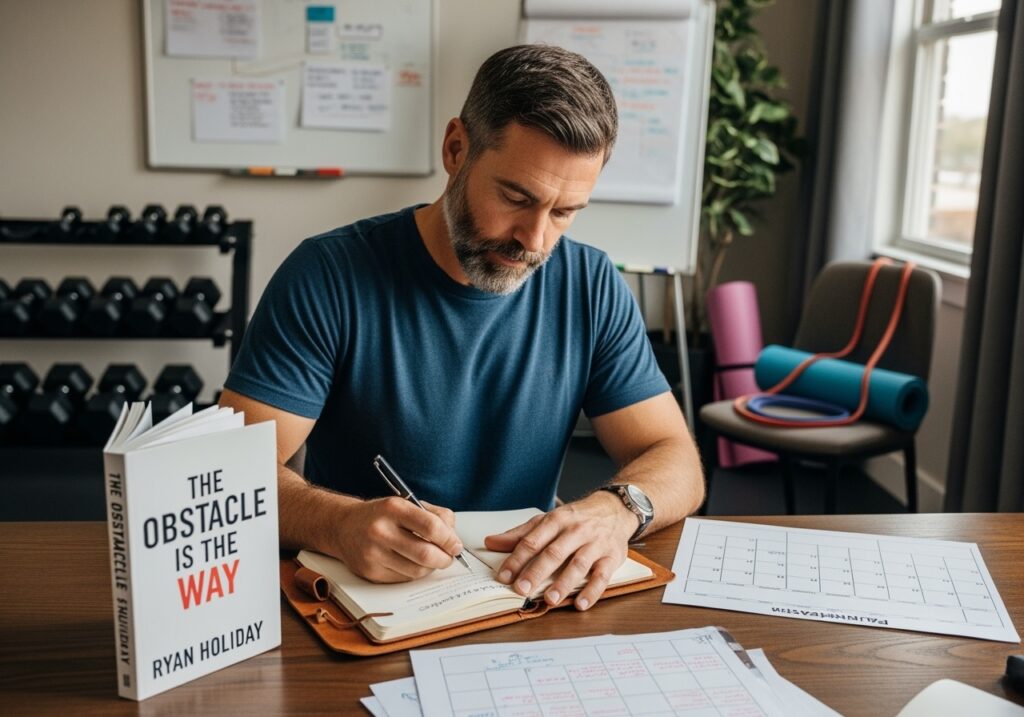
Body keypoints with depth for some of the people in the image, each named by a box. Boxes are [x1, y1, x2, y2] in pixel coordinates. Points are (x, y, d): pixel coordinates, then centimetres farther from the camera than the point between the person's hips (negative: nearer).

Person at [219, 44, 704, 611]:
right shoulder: (327, 277, -12)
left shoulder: (593, 289, -2)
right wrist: (341, 524, -34)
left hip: (525, 595, 3)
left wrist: (615, 511, -23)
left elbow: (676, 461, -1)